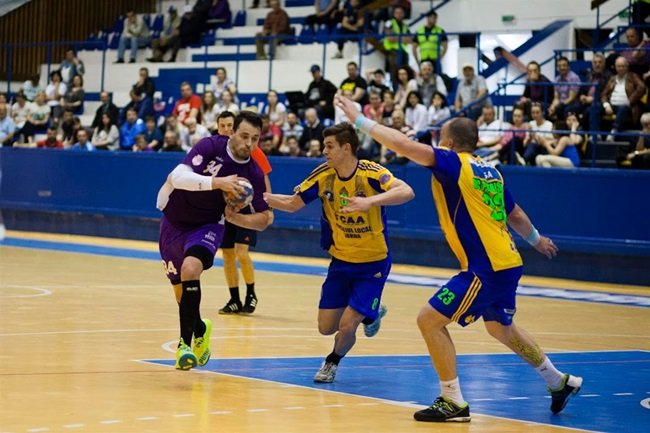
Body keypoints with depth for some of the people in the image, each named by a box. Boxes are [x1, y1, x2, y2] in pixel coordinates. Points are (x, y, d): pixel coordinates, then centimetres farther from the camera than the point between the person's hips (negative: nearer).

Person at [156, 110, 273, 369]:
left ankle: (186, 343, -28)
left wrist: (234, 217, -23)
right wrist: (217, 182, -43)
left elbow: (264, 219, -5)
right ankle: (200, 330, 45)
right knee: (181, 292, 12)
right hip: (174, 223, 1)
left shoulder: (253, 174, -13)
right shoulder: (211, 147, -20)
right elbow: (177, 177, -33)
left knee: (191, 268, -32)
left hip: (207, 226, -1)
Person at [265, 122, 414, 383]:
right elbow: (292, 204, 3)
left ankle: (333, 362, 20)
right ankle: (370, 314, 34)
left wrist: (370, 201, -53)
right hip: (341, 261, 5)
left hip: (373, 263, -5)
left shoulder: (371, 173, -23)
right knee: (326, 327, 4)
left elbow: (406, 192, -39)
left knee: (346, 325, -13)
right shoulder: (323, 175, -8)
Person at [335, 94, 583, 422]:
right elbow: (515, 215, 25)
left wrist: (360, 120, -12)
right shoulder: (490, 172, 13)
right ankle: (560, 383, 42)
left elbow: (403, 144, -20)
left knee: (430, 320, -7)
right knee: (500, 327, 30)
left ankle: (453, 402, -7)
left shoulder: (452, 163, -10)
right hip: (507, 263, 9)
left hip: (485, 269, -9)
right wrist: (536, 239, 44)